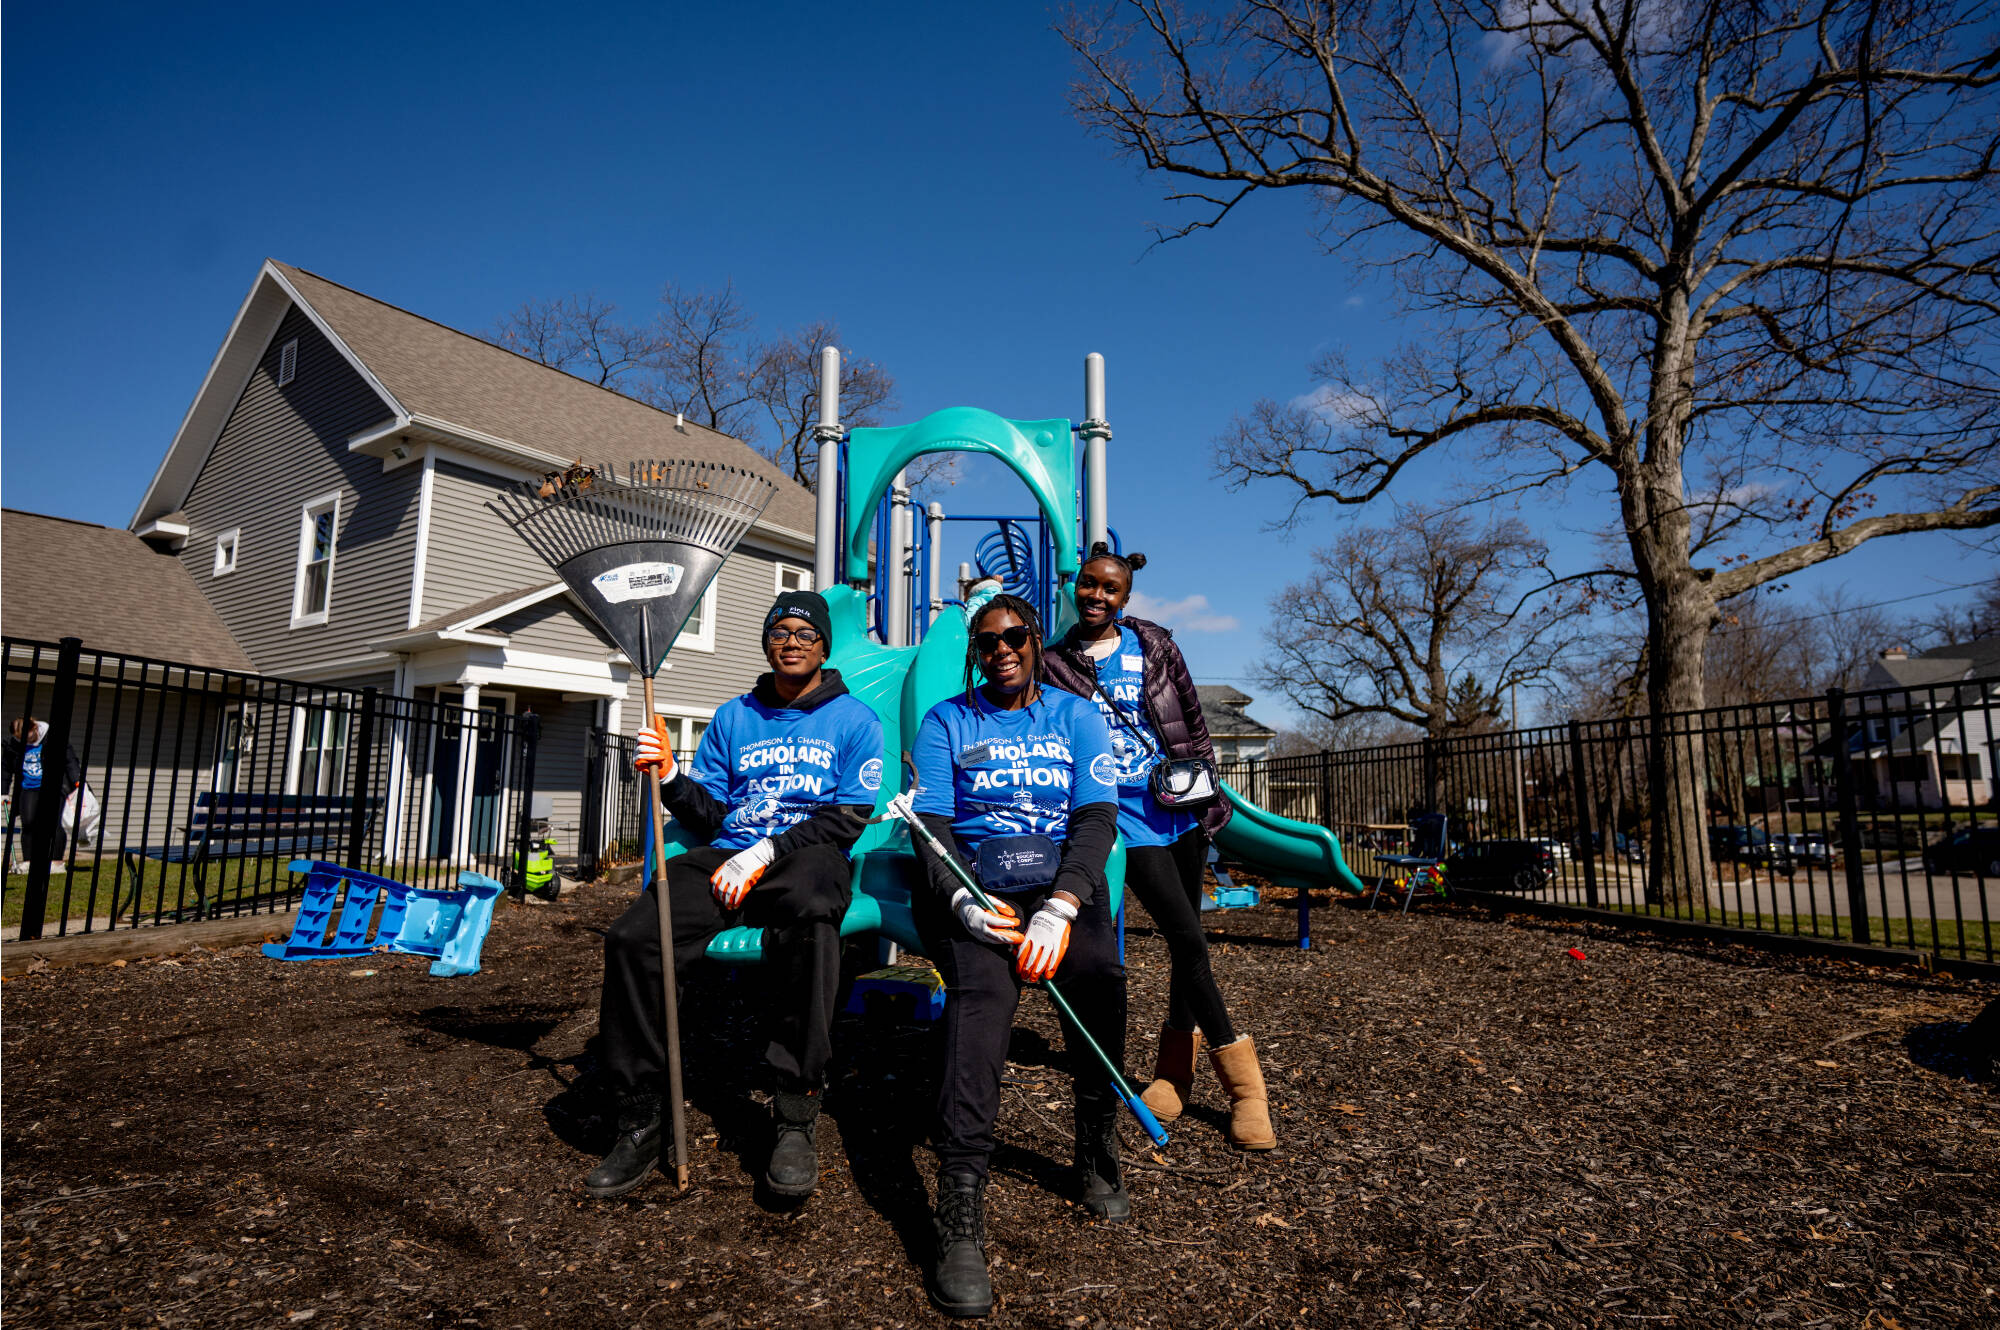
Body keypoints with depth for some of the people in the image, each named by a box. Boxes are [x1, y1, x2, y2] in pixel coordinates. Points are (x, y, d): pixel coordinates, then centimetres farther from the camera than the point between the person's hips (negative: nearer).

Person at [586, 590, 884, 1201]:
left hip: (809, 854, -3)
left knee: (807, 911, -41)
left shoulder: (854, 719, 9)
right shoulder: (732, 717, 20)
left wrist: (764, 853, -13)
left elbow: (849, 817, -2)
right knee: (632, 937, -25)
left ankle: (795, 1119, -31)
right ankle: (637, 1123, -10)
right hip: (727, 854, 4)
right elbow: (710, 817, 15)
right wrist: (671, 777, -6)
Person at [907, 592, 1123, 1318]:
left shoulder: (1077, 717, 13)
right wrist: (964, 903, -16)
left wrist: (1059, 909, -16)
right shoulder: (945, 722, 12)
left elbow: (1097, 817, 1)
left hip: (1061, 882, 1)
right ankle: (960, 1216, -29)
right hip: (973, 885, -1)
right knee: (983, 989, -30)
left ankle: (1097, 1156, -2)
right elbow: (931, 825, 3)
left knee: (1100, 974, -26)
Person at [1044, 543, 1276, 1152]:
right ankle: (1241, 1077, 4)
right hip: (1124, 811, -3)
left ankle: (1175, 1065, 24)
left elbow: (1191, 715, 14)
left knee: (1185, 936, 7)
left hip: (1181, 803, 3)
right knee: (1187, 937, -10)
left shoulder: (1153, 643, 8)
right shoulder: (1056, 663, 3)